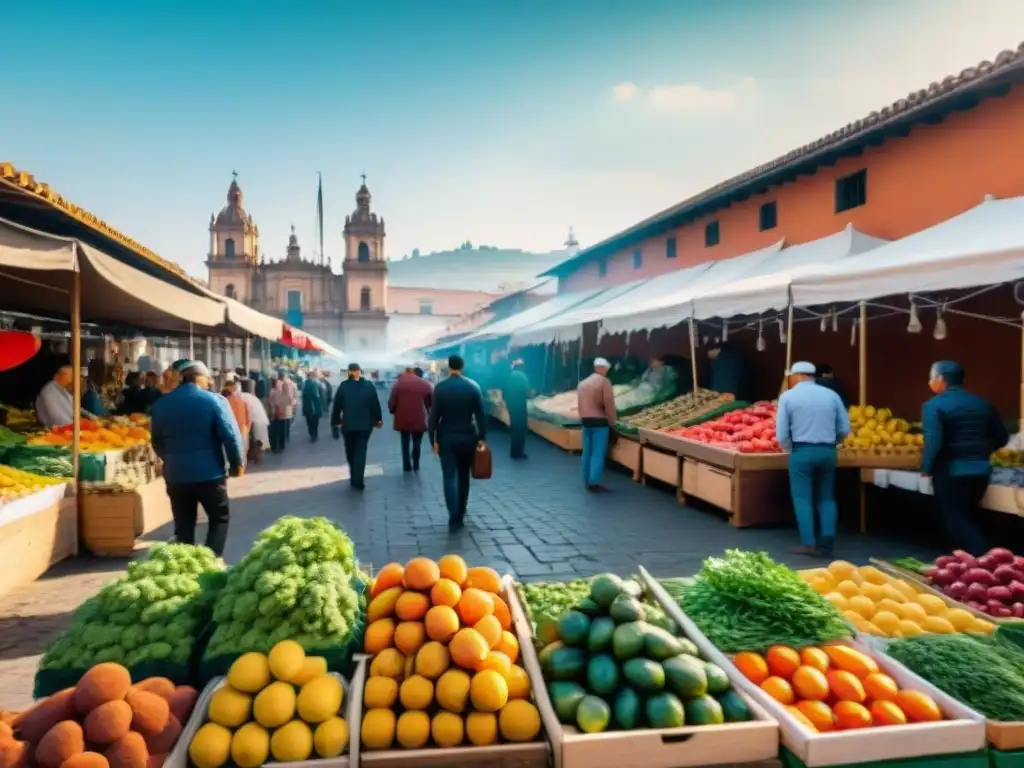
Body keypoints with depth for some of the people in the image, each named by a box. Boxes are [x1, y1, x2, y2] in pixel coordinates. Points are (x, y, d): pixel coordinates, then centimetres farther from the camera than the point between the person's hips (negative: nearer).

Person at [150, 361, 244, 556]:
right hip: (209, 473, -4)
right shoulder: (215, 400, -9)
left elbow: (157, 441, 15)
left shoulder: (162, 403, 7)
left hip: (176, 474, 4)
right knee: (219, 519, 11)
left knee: (183, 526, 13)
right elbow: (230, 436, -12)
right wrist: (237, 463, 0)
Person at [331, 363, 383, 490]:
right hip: (365, 424, 0)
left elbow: (337, 405, -2)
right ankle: (358, 481, -4)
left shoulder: (343, 386, -4)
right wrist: (377, 420, 9)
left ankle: (354, 478, 25)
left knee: (350, 451, 16)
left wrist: (336, 421, 7)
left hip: (348, 424, 0)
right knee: (361, 451, 3)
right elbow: (375, 404, -1)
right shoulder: (369, 385, -3)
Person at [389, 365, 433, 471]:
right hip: (419, 420, 0)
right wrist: (427, 412, 19)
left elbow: (391, 402, 1)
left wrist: (393, 411, 18)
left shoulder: (398, 383, 5)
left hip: (402, 419, 1)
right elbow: (431, 402, 4)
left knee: (405, 443, 14)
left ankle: (407, 466, 15)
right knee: (417, 443, 14)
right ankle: (416, 465, 17)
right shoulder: (425, 384, 5)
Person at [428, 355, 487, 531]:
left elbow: (434, 416, -7)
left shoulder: (440, 387, -6)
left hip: (446, 437, -2)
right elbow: (480, 415, -4)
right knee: (464, 476, 15)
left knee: (449, 477, -1)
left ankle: (454, 519, -10)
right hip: (468, 437, 2)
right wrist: (482, 437, 0)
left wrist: (433, 440, -1)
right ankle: (461, 514, 23)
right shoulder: (473, 386, -3)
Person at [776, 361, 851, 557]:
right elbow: (845, 429, 5)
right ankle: (827, 542, 7)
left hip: (802, 452, -3)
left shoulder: (788, 396, -3)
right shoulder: (831, 395, 5)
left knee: (803, 498, 5)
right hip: (828, 452, 3)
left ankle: (808, 543, 2)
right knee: (826, 497, 14)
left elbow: (782, 434, -6)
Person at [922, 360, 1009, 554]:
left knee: (957, 521, 4)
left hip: (951, 471, -6)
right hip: (981, 469, 7)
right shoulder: (982, 403, 9)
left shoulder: (934, 405, -11)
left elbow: (933, 442, -21)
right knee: (968, 518, 21)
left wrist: (926, 469, -8)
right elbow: (1002, 437, 13)